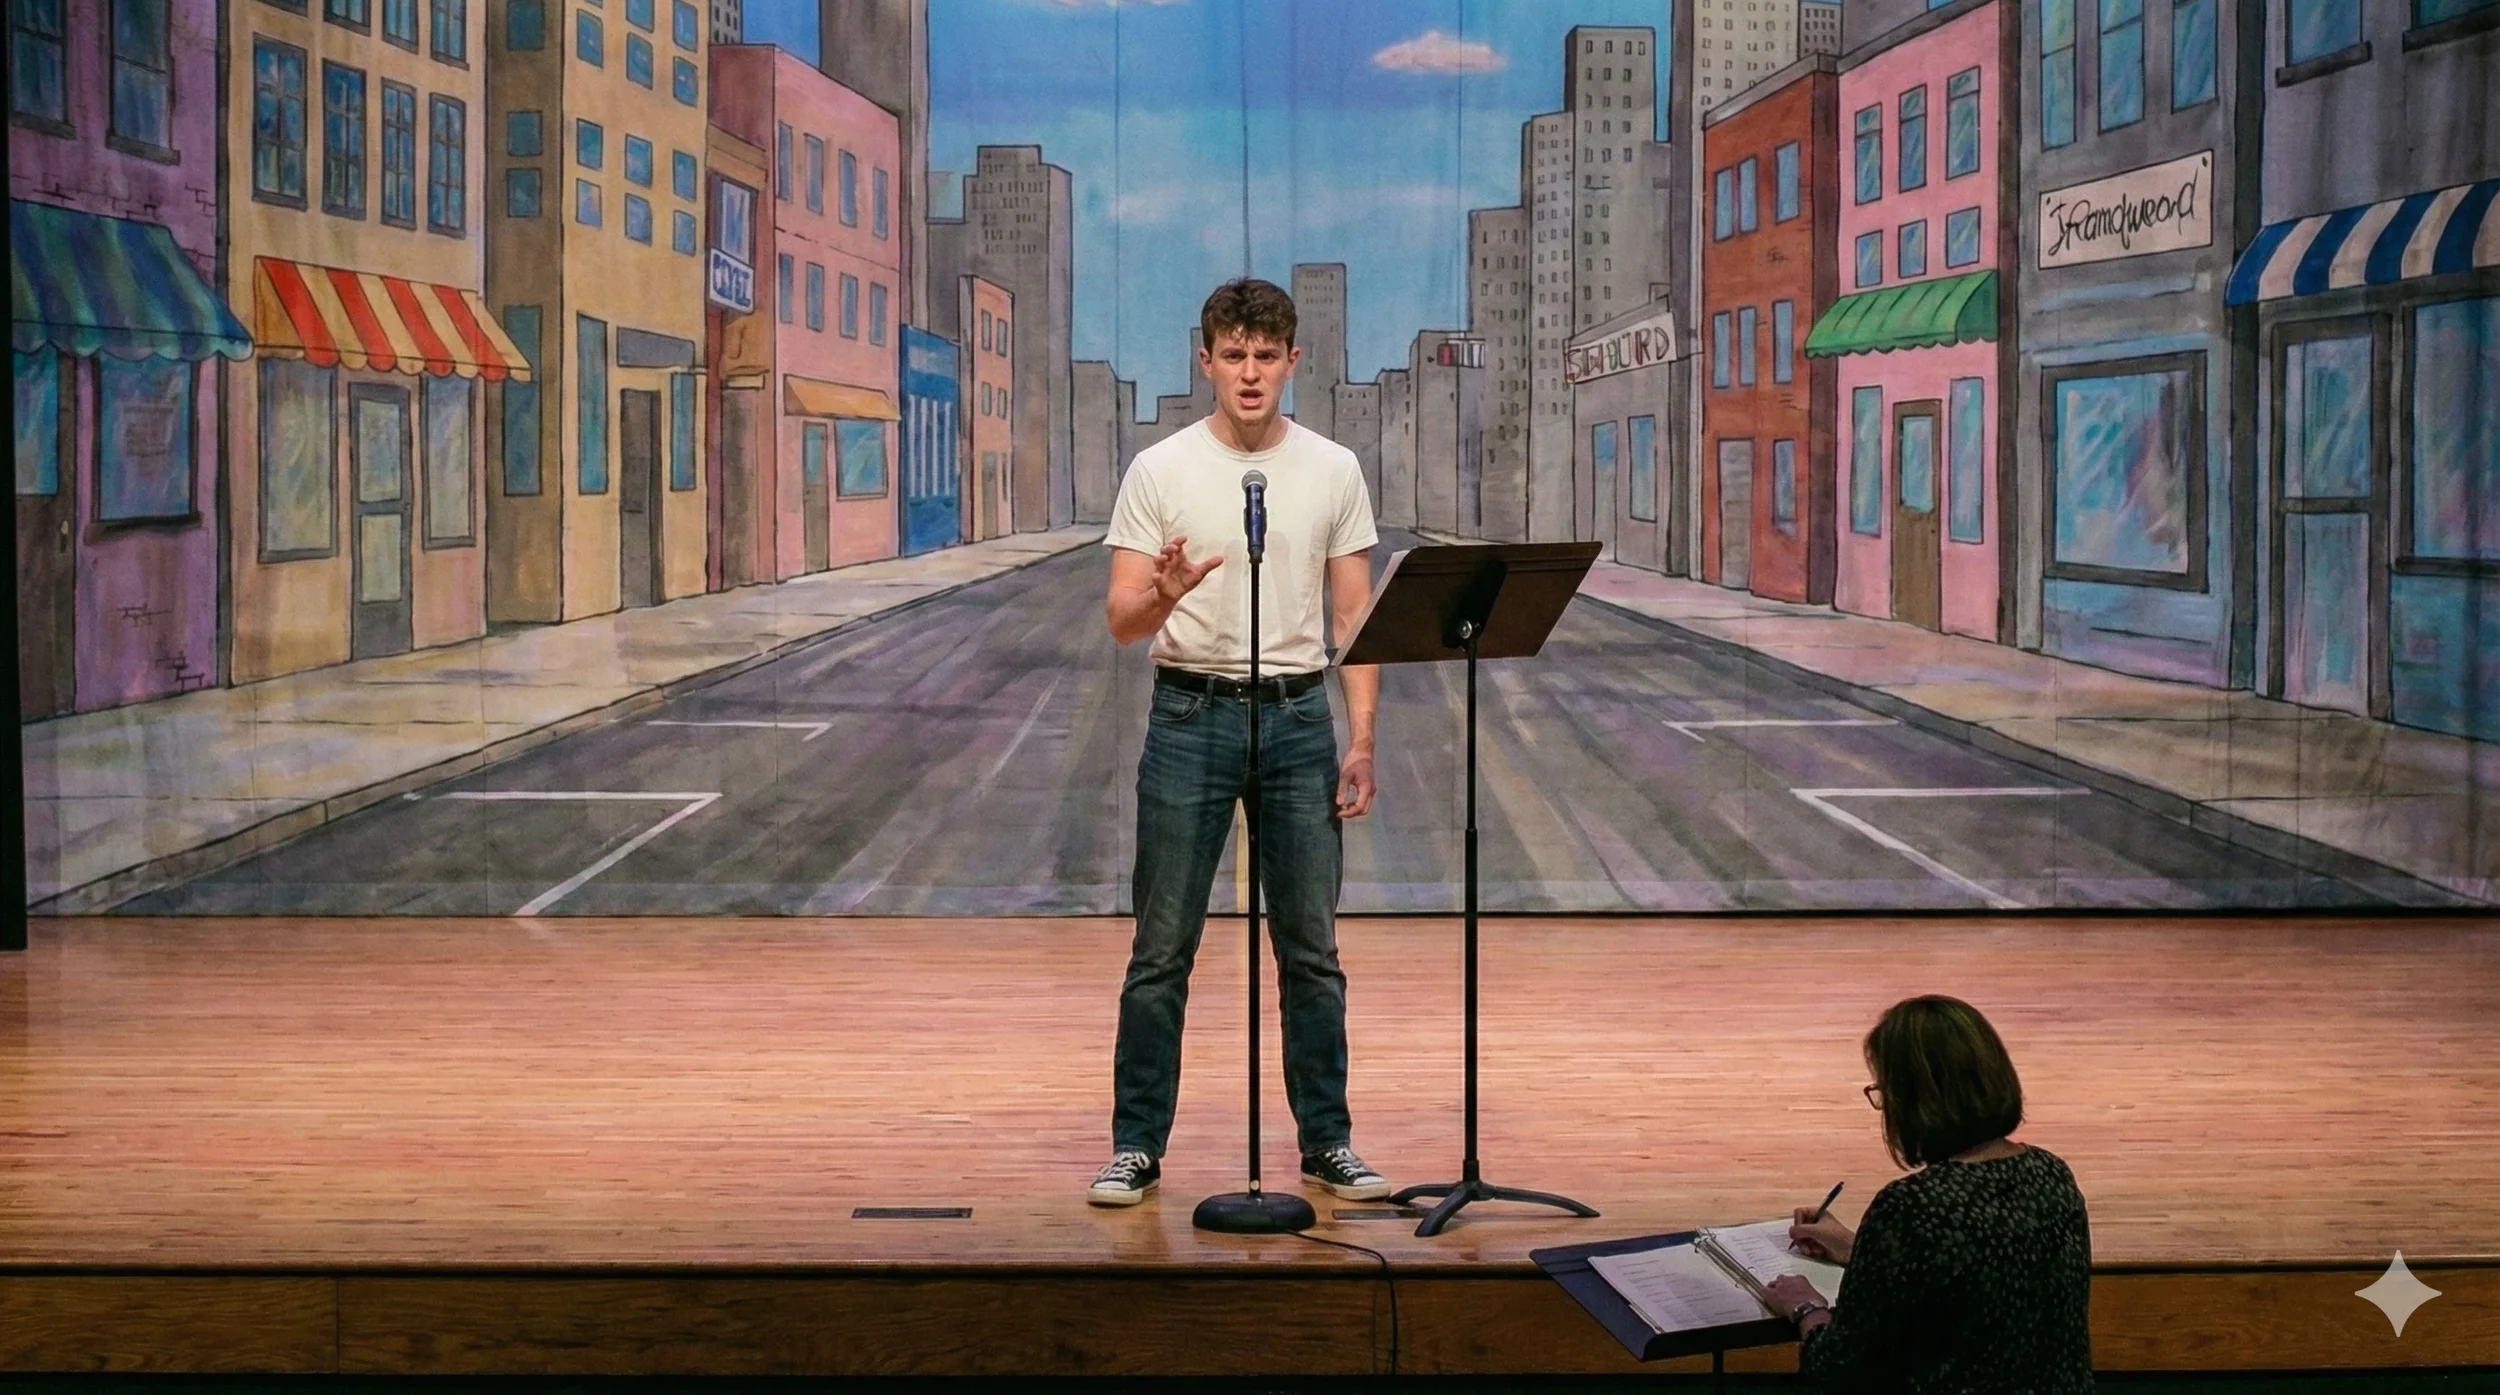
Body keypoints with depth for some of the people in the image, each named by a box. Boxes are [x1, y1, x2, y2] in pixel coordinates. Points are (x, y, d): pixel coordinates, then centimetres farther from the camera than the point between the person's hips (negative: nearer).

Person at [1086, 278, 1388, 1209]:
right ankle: (1137, 1145, 11)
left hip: (1297, 716, 2)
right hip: (1191, 715, -2)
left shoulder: (1334, 471, 3)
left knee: (1311, 948, 7)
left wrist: (1361, 739, -3)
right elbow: (1121, 623, -7)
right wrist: (1164, 597, -31)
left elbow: (1355, 616, 5)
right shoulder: (1160, 470, -4)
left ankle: (1327, 1141, 18)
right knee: (1163, 949, 2)